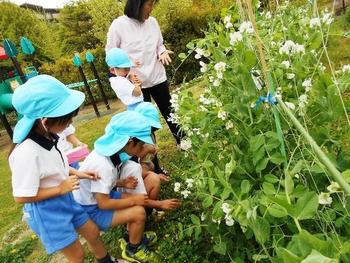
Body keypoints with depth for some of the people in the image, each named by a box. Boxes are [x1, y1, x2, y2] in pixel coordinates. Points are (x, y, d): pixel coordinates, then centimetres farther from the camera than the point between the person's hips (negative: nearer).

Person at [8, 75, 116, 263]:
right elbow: (21, 197, -25)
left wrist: (76, 173, -2)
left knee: (93, 233, 23)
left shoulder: (46, 136, -10)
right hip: (46, 210, -7)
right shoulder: (26, 153, -34)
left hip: (65, 199, 7)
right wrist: (60, 189, -19)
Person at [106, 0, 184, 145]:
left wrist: (162, 52, -8)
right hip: (136, 82, -3)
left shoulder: (152, 22, 1)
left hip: (158, 78, 4)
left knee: (169, 112, 14)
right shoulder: (118, 25, -10)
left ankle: (183, 142, 33)